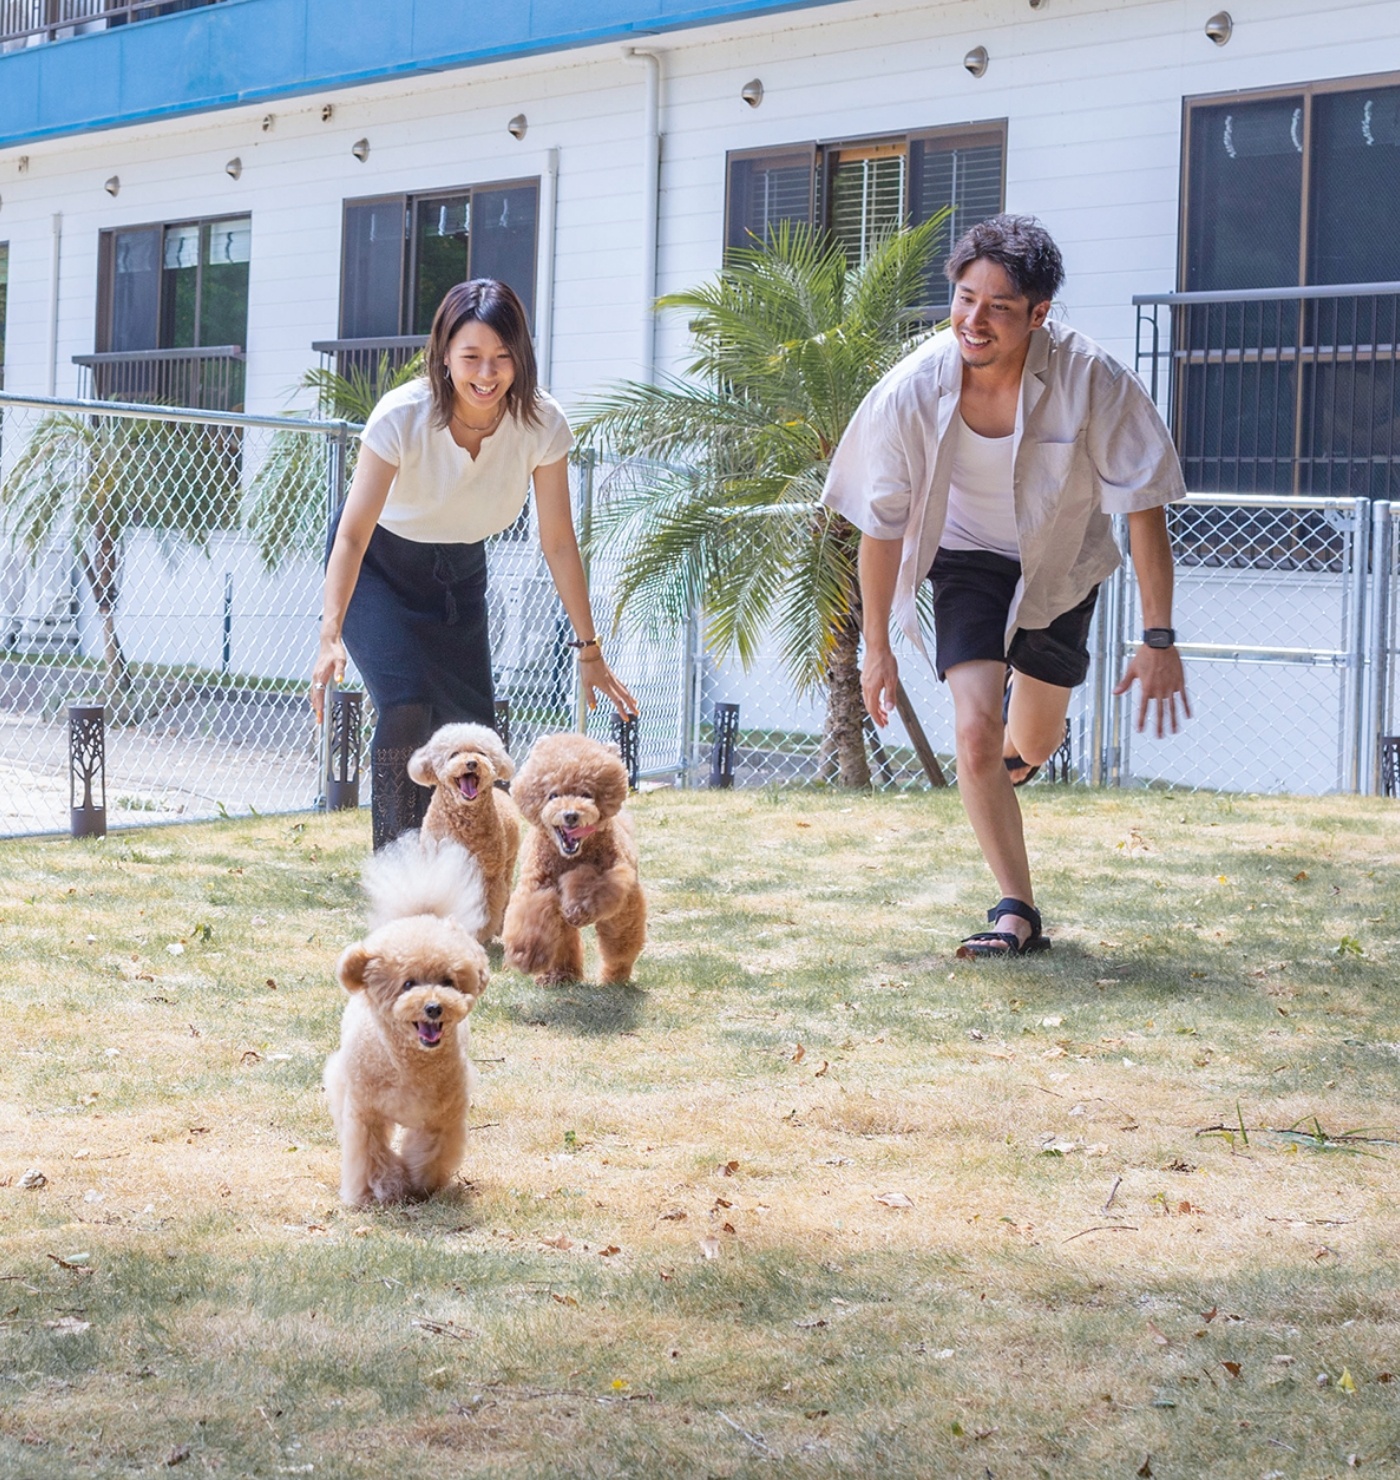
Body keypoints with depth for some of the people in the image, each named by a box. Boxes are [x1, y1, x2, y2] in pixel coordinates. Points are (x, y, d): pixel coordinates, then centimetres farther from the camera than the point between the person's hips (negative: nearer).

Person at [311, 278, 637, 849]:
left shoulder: (541, 424, -22)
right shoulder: (402, 417, -31)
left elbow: (558, 544, -13)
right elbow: (353, 534, -34)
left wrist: (589, 649, -11)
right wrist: (330, 636, -46)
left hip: (459, 573, 4)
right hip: (378, 567, -4)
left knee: (471, 729, -5)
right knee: (406, 706, -24)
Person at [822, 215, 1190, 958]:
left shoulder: (1091, 380, -31)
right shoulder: (914, 389, -27)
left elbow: (1144, 508, -20)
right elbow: (881, 525, -13)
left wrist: (1158, 639, -20)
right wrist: (876, 645, -5)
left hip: (1061, 561, 1)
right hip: (970, 557, -1)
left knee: (1033, 744, 16)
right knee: (975, 732, -20)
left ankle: (1016, 754, 56)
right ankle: (1017, 912, -8)